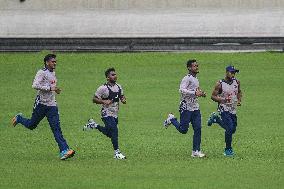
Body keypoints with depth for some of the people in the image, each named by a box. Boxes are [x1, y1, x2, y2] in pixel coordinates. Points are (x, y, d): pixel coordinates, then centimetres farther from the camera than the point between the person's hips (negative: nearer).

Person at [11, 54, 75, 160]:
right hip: (41, 104, -6)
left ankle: (64, 151, -18)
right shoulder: (42, 73, -12)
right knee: (31, 125, 10)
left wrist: (55, 90, 14)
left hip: (52, 105, 6)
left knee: (56, 128, -7)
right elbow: (35, 85, -25)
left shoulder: (53, 73, 14)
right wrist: (50, 88, -25)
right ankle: (19, 119, 43)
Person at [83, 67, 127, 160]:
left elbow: (122, 96, 23)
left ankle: (94, 125, 36)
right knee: (114, 130, -18)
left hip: (115, 114, 7)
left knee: (109, 133, 15)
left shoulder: (118, 87, 8)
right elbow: (94, 99, -10)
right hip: (107, 114, -7)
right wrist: (104, 101, -25)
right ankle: (117, 153, -12)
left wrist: (123, 99, -1)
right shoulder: (103, 88, -13)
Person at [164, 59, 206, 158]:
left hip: (195, 108, 8)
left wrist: (201, 93, 8)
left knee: (197, 129, 0)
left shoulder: (196, 79, 15)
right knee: (183, 130, -3)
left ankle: (196, 151, 3)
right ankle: (171, 119, 24)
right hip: (186, 108, -8)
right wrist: (195, 93, -30)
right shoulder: (187, 78, -13)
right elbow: (182, 90, -25)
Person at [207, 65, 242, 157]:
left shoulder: (237, 82, 3)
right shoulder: (220, 84, -13)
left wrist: (239, 100, 3)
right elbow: (213, 96, -8)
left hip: (233, 110, 6)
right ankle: (228, 149, 0)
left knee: (233, 129, 13)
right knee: (230, 128, -17)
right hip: (224, 109, -6)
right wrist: (223, 100, -23)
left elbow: (239, 92, 21)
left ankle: (216, 119, 35)